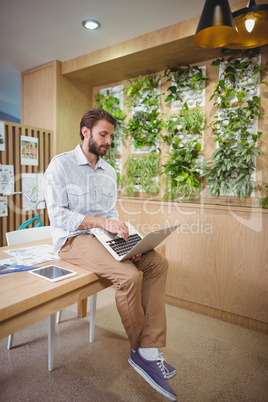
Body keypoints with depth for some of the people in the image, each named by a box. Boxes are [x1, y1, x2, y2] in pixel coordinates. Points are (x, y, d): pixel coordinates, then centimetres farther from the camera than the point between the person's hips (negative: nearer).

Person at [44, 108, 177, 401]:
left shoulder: (109, 172, 14)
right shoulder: (60, 165, -5)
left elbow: (111, 213, 14)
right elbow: (58, 215, -14)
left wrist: (124, 237, -5)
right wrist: (102, 222, -24)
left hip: (104, 236, 7)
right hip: (72, 239, -7)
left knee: (158, 263, -12)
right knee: (129, 274, -29)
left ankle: (150, 348, -10)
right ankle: (140, 350, -2)